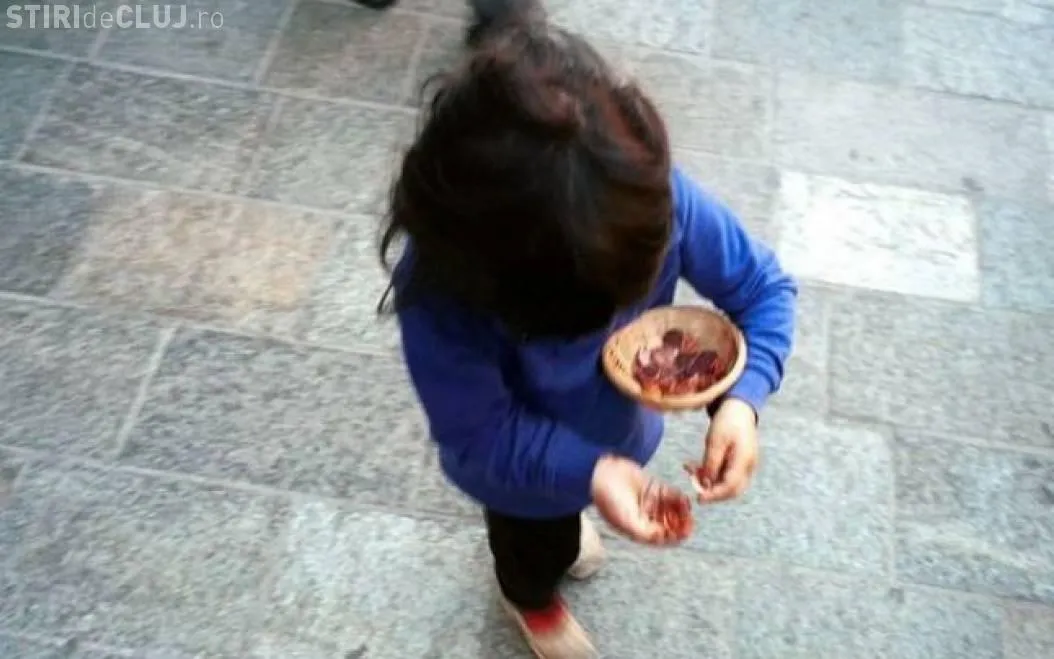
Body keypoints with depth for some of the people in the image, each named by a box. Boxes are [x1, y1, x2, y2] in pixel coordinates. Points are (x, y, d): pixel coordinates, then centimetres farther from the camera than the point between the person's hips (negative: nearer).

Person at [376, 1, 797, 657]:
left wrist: (743, 399, -39)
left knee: (566, 511, 39)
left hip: (615, 428, 3)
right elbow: (479, 435, -32)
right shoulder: (439, 288, -44)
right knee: (530, 537, 33)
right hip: (519, 468, -3)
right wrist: (587, 472, -47)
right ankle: (533, 597, 70)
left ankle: (564, 535, 77)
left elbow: (764, 287, -23)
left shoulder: (657, 193, -37)